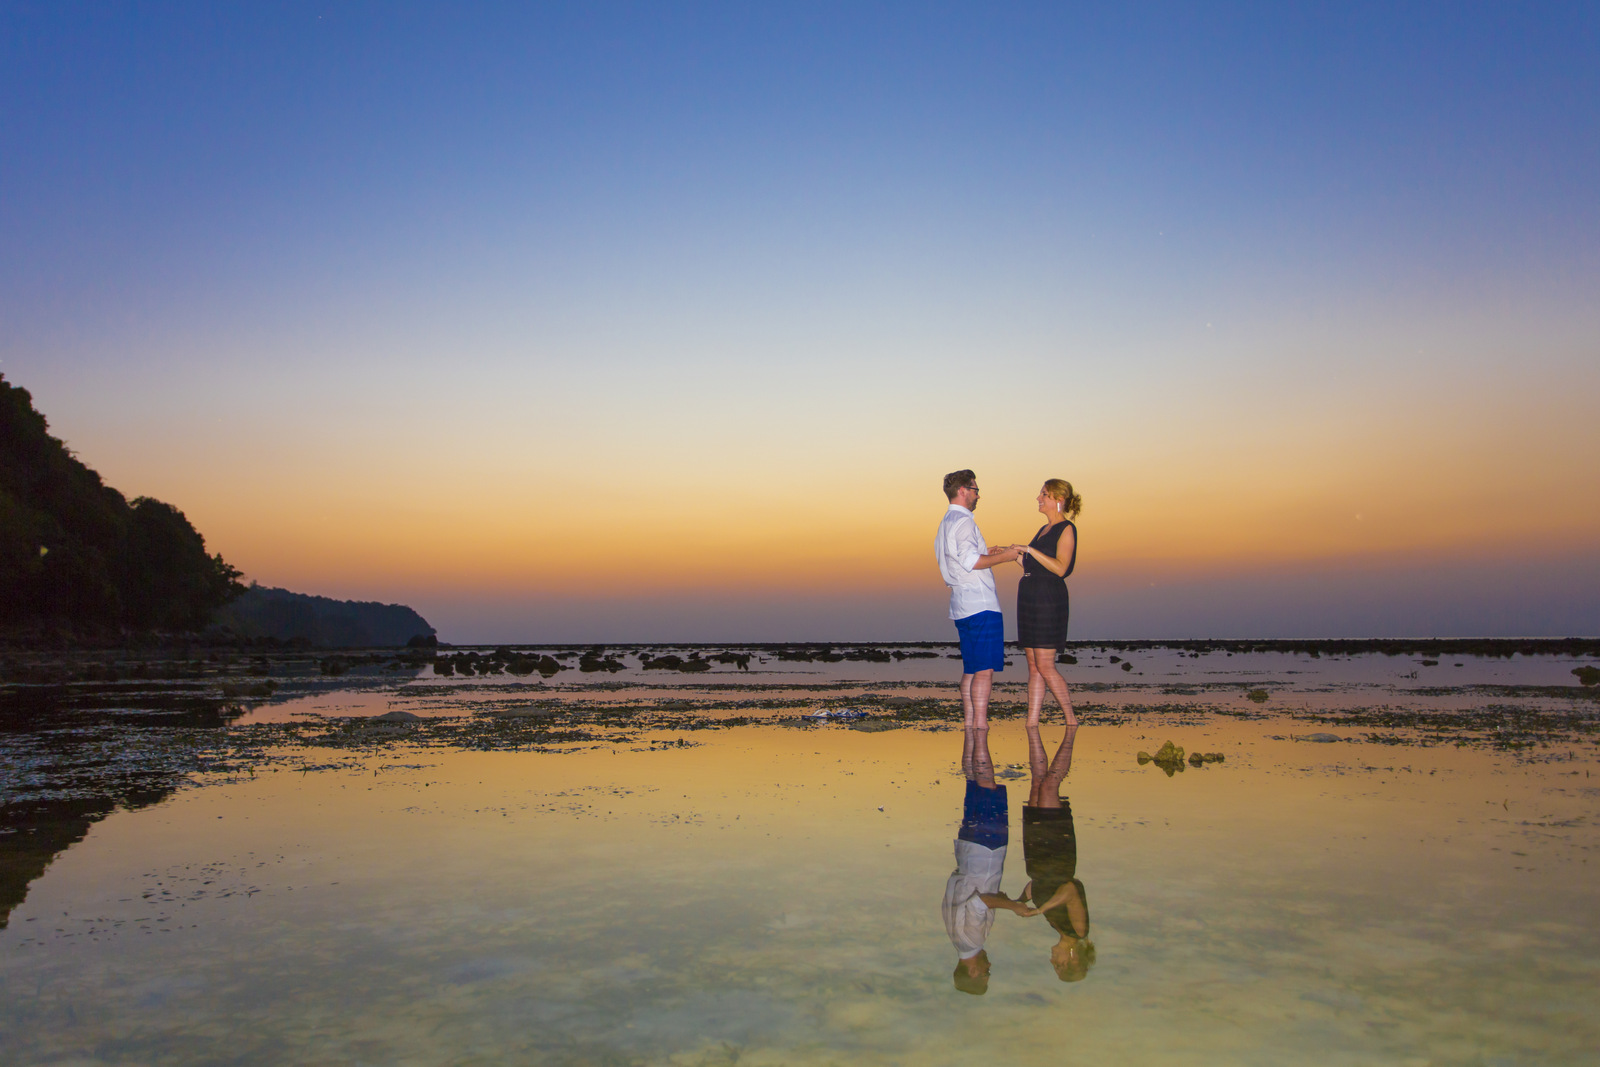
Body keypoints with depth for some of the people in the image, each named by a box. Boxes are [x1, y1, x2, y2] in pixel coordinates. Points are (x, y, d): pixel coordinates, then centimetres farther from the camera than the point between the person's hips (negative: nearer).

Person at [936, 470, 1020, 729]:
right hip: (980, 605, -10)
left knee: (971, 669, 11)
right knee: (984, 670, -11)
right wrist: (1004, 556, -12)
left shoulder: (946, 523, 21)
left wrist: (988, 554, 24)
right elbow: (971, 561, -21)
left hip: (962, 607, 10)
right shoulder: (963, 521, -10)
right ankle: (980, 726, -14)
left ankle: (969, 723, 13)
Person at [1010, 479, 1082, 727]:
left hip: (1049, 598, -9)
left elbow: (1060, 568, -18)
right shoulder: (1044, 529, 19)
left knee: (1045, 665, -8)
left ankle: (1071, 720, 5)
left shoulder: (1066, 529, -7)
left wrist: (1029, 549, -19)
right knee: (1033, 666, 6)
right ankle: (1032, 722, 7)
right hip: (1029, 596, 9)